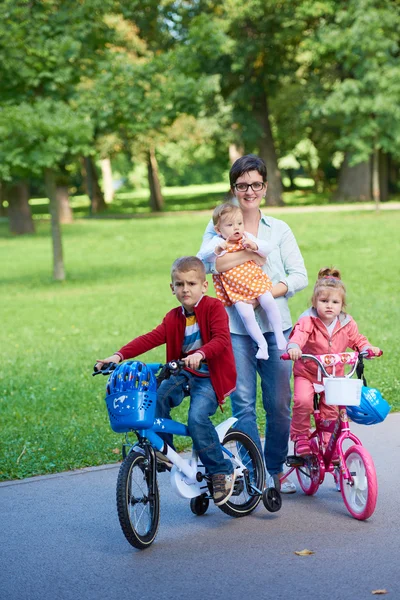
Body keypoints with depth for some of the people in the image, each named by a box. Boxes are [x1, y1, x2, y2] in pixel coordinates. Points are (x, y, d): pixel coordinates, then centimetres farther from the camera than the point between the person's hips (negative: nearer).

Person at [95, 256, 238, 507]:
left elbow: (222, 339, -24)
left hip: (210, 376, -5)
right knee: (157, 397, -23)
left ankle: (222, 472, -11)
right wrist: (119, 355, -18)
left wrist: (200, 353, -44)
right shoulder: (174, 318, 8)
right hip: (184, 374, 6)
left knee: (197, 416, -28)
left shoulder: (214, 308, -8)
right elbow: (151, 338, -4)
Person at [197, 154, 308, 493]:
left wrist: (267, 293, -13)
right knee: (243, 403, -3)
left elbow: (299, 276, 3)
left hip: (276, 327, 1)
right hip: (235, 329, -1)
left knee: (279, 403, 4)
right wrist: (252, 254, -15)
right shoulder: (219, 227, 6)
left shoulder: (279, 230, 11)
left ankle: (276, 469, 20)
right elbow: (205, 263, -13)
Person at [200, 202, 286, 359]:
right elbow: (204, 258, -21)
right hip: (234, 288, -2)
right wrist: (217, 250, -40)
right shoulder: (217, 242, -6)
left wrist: (255, 246, -23)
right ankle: (262, 344, -4)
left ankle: (279, 336, -1)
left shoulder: (247, 237, 3)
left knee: (269, 302, -17)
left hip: (255, 280, 2)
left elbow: (268, 249, -3)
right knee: (246, 314, -17)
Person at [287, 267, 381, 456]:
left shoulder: (347, 324, -4)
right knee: (303, 401, -24)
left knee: (331, 410, 3)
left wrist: (367, 348, -14)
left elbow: (357, 340, 8)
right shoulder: (308, 321, -19)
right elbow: (299, 334, -38)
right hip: (307, 372, -3)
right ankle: (300, 435, -1)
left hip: (333, 375, 3)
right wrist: (293, 347, -60)